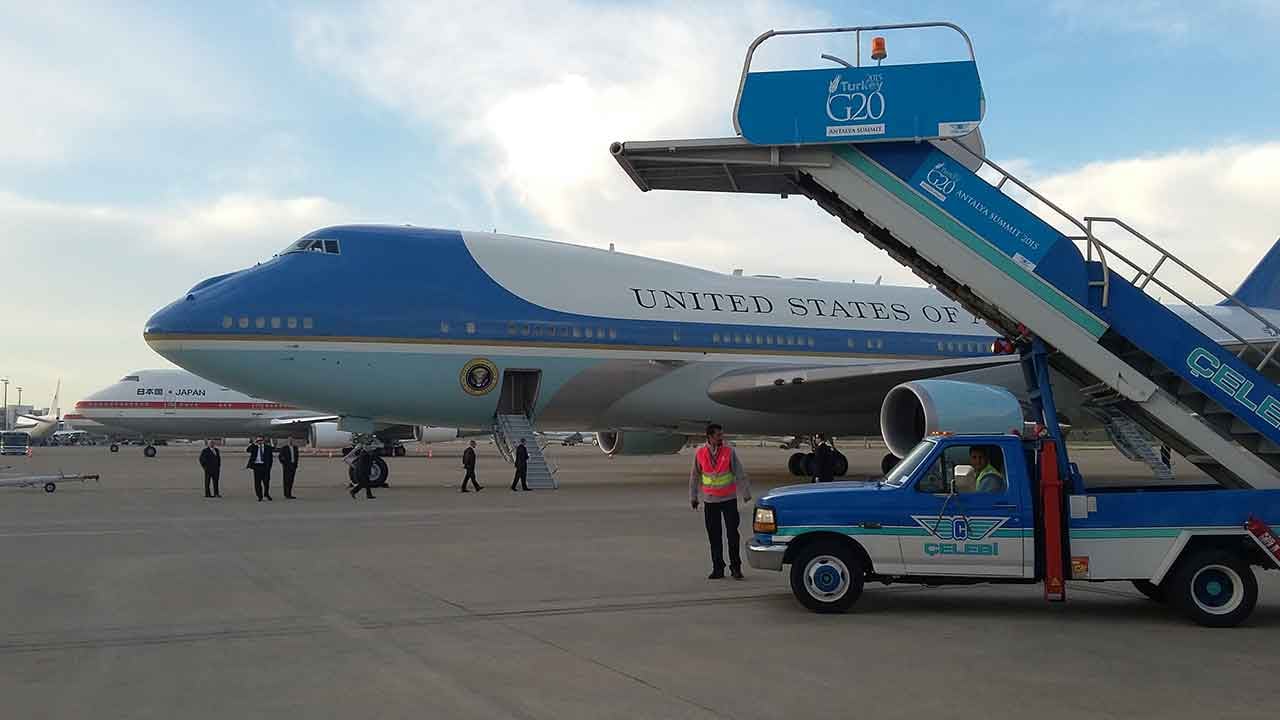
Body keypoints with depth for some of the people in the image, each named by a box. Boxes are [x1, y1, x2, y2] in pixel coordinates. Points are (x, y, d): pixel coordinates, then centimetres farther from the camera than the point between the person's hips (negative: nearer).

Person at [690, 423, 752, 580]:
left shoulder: (729, 452, -5)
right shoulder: (700, 454, -2)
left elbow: (740, 473, -2)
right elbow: (695, 476, 8)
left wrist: (746, 492, -2)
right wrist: (693, 496, 11)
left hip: (729, 499, -1)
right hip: (710, 501, 1)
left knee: (732, 533, -2)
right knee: (714, 536, 4)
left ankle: (735, 566, 7)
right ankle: (718, 568, 11)